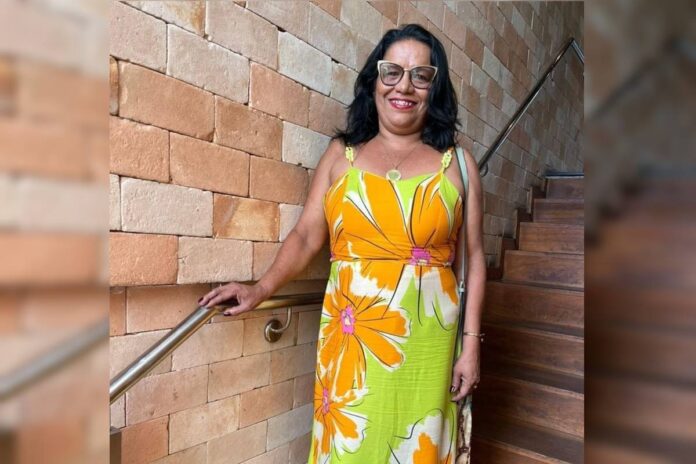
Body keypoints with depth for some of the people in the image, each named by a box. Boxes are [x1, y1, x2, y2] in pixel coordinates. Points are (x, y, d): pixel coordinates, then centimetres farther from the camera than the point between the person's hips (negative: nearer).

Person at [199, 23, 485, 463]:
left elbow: (473, 257, 3)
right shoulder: (341, 154, 4)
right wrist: (262, 288, -11)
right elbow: (306, 235, 2)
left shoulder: (457, 163, 4)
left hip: (426, 344, 0)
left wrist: (471, 344, 0)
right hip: (351, 340, 0)